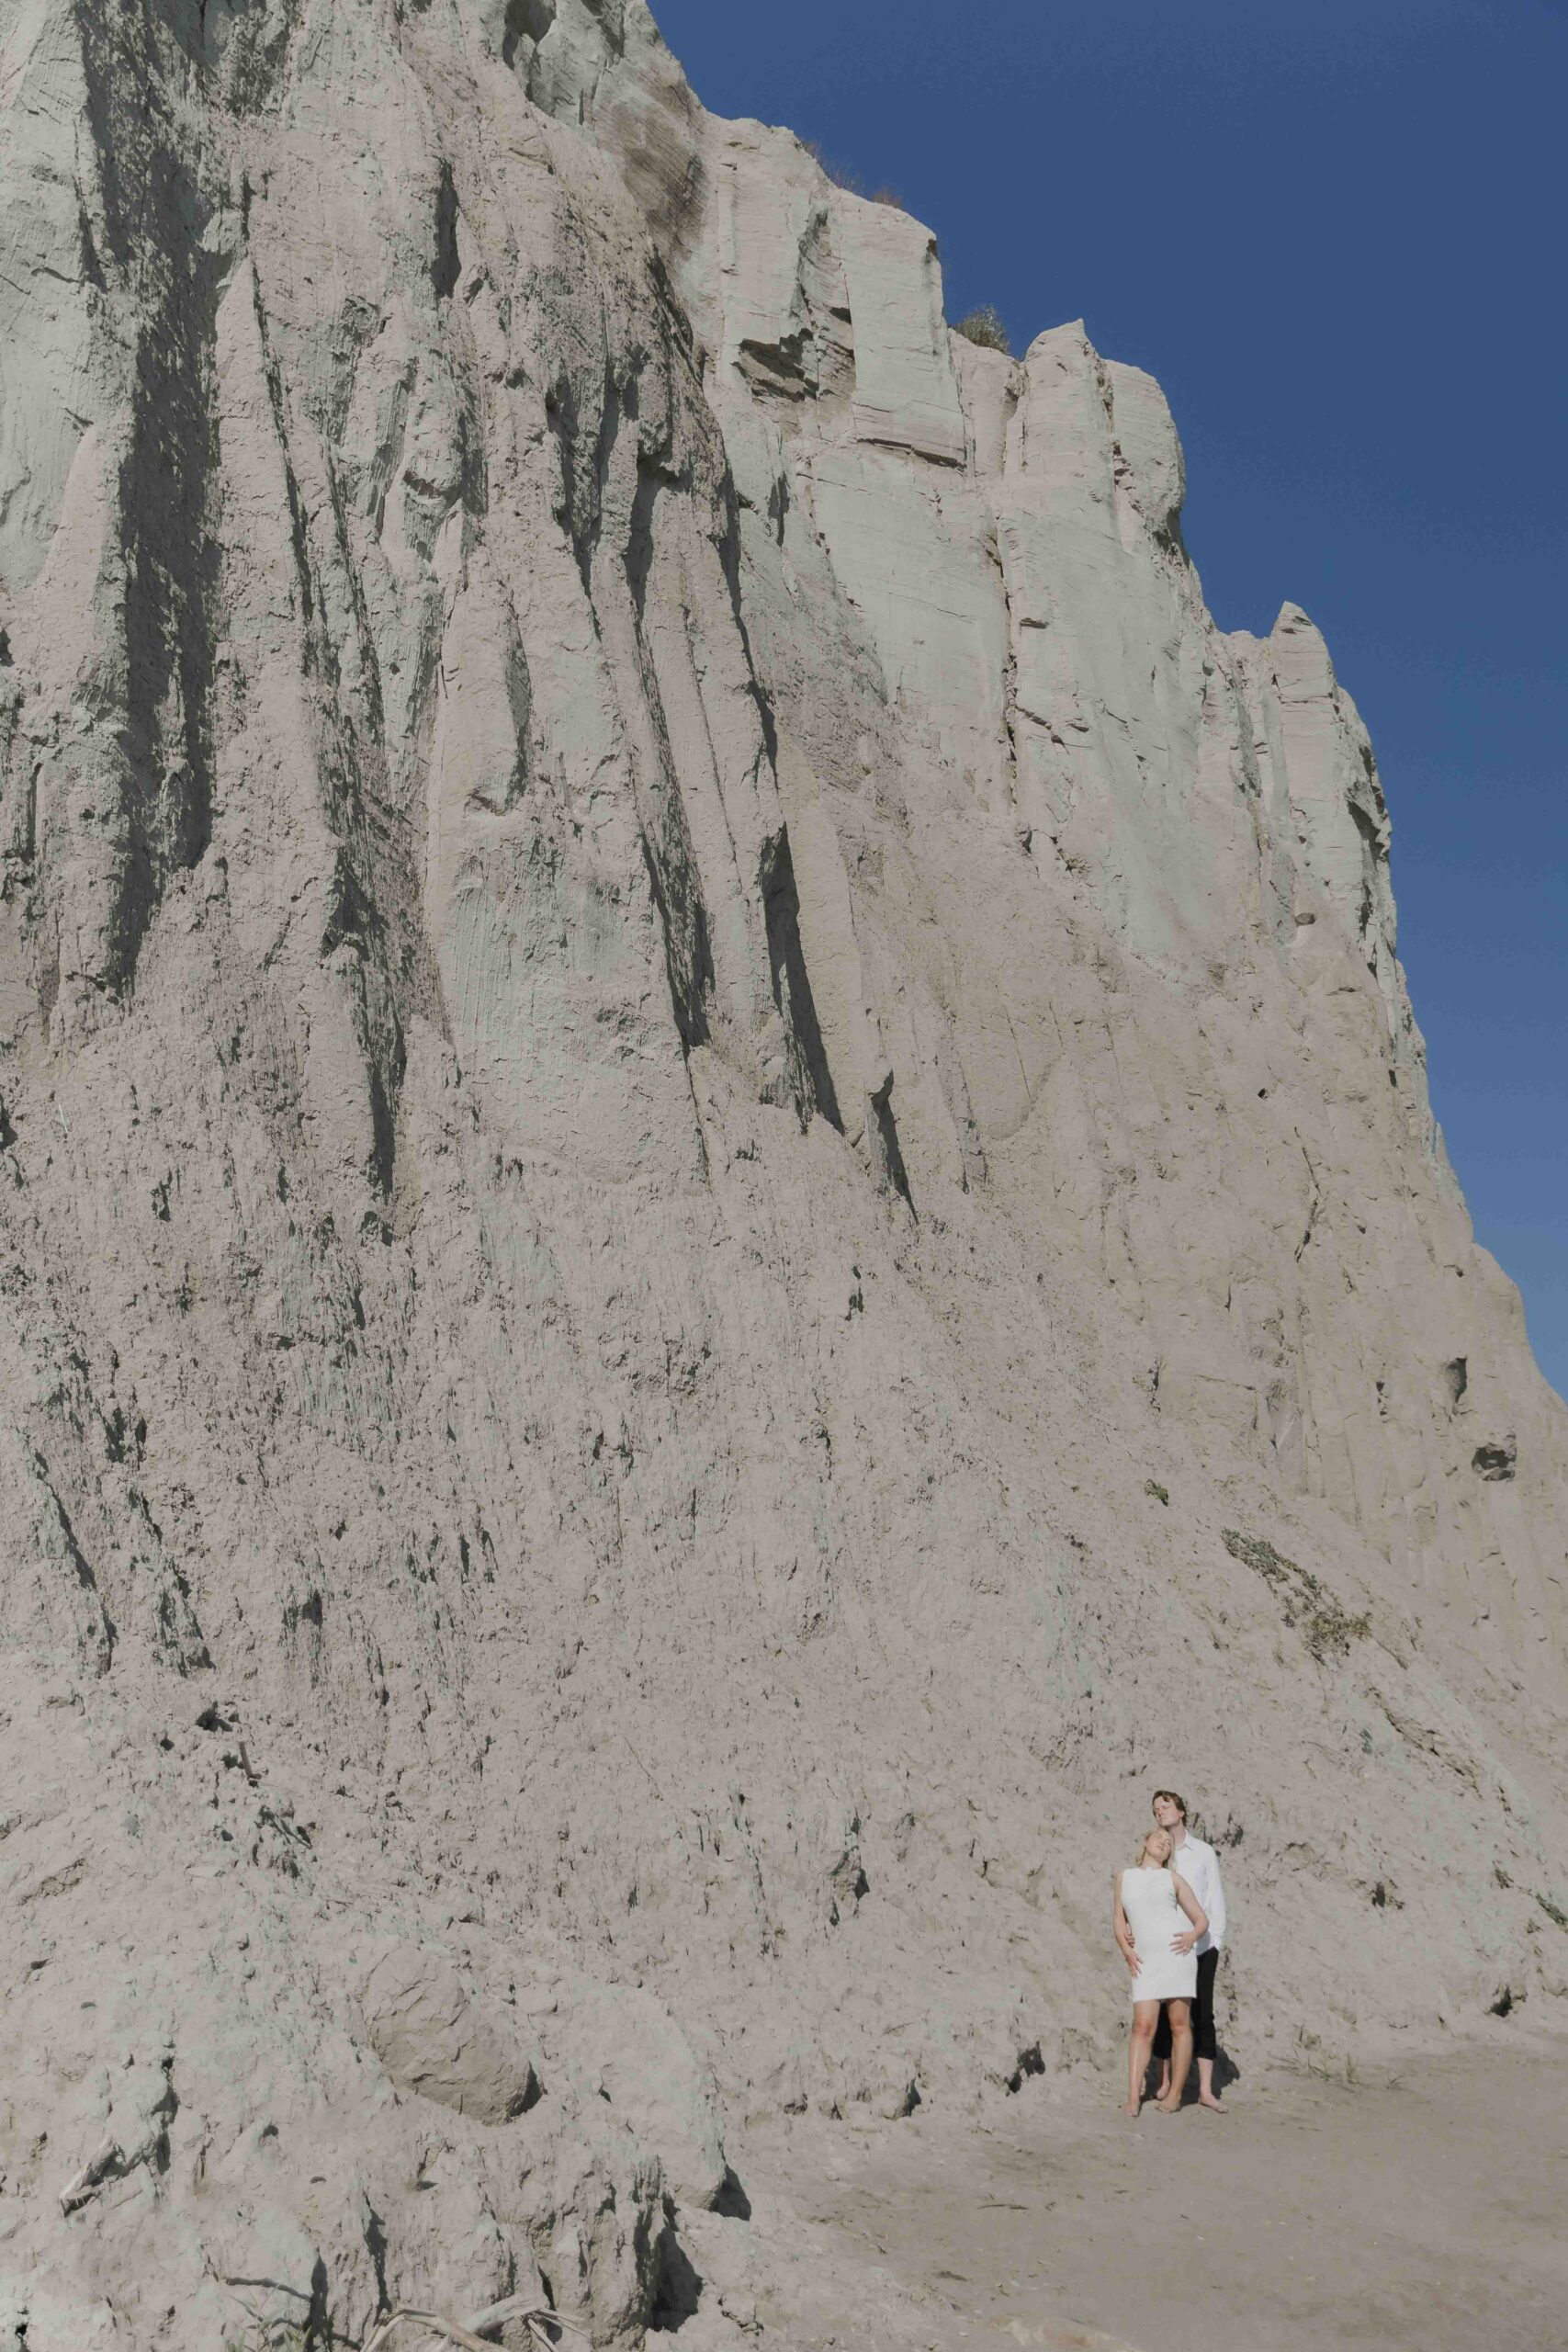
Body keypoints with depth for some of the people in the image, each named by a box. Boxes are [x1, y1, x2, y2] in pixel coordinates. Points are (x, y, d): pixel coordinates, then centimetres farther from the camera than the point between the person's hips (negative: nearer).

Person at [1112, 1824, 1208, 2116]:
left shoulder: (1172, 1879, 10)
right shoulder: (1123, 1877, 16)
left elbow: (1201, 1919, 11)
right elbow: (1118, 1922, 14)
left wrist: (1192, 1936, -10)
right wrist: (1126, 1950, -2)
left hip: (1175, 1954, -1)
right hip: (1145, 1961, 1)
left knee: (1180, 2025, 1)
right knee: (1143, 2027, -8)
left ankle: (1175, 2093, 11)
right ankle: (1133, 2097, -8)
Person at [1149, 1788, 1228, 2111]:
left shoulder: (1204, 1853, 5)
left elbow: (1216, 1901, 6)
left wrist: (1217, 1946, 1)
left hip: (1200, 1948, -1)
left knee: (1202, 2015, -1)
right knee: (1164, 2015, 4)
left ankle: (1206, 2090, 1)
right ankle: (1165, 2084, 14)